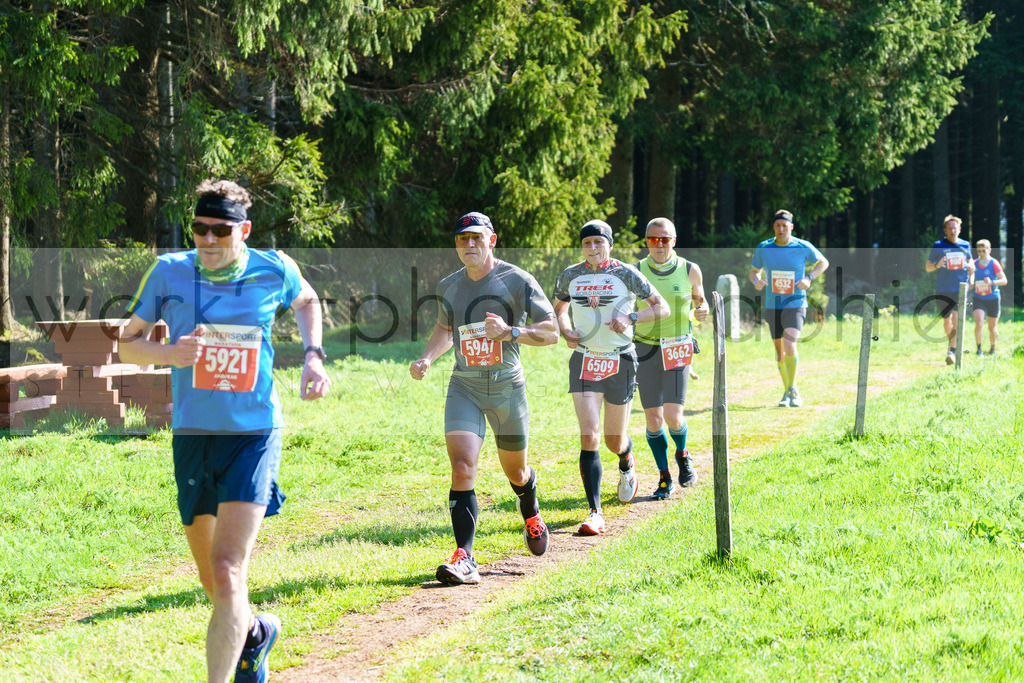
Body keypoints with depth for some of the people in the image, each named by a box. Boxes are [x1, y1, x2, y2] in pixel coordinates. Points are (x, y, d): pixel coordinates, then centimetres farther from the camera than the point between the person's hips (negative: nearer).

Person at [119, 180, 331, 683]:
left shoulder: (274, 270, -2)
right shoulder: (169, 272, -3)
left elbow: (306, 301, 21)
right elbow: (127, 344, 6)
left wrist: (313, 354, 5)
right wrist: (168, 354, -15)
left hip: (254, 434, -2)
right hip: (192, 435, 3)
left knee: (228, 572, -18)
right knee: (212, 579, 15)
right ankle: (254, 632, 46)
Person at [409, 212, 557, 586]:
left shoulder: (517, 281, -7)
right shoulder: (449, 287, 6)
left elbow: (551, 333, -6)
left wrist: (510, 331, -21)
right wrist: (426, 359, 6)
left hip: (507, 386, -2)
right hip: (464, 388, 2)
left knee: (515, 471, 13)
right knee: (462, 468, -16)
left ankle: (531, 515, 49)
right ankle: (464, 559, -19)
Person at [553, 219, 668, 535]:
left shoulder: (626, 274, -5)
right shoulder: (570, 277, 3)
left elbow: (662, 307, -1)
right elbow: (558, 309, 21)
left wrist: (631, 317, -17)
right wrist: (566, 331, 0)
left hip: (620, 361, -1)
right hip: (584, 361, 1)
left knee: (615, 441, 8)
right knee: (589, 436, -13)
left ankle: (627, 465, 48)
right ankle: (595, 514, -12)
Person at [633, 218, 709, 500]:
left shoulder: (690, 270, -1)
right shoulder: (635, 273, -1)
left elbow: (699, 299, 15)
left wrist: (702, 310, -8)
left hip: (678, 349, -1)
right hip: (645, 349, 1)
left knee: (673, 415, -12)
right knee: (653, 420, 0)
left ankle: (682, 455, 21)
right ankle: (665, 478, 17)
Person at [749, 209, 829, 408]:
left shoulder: (803, 247, -6)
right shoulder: (763, 248, 0)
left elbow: (823, 262, 10)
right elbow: (754, 271, 15)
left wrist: (809, 278, -7)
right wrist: (756, 280, -9)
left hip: (795, 304, -3)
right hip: (772, 305, 3)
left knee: (789, 345, -22)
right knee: (779, 351, 10)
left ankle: (792, 389, -8)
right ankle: (788, 392, 26)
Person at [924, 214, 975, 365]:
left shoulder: (965, 245, 8)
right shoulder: (938, 246, 1)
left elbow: (969, 261, 24)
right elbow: (927, 266, 4)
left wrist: (970, 268, 0)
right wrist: (936, 265, -18)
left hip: (960, 288, 0)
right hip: (943, 289, 0)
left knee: (957, 319, -15)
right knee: (947, 321, 8)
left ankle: (952, 351, -16)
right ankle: (951, 341, 36)